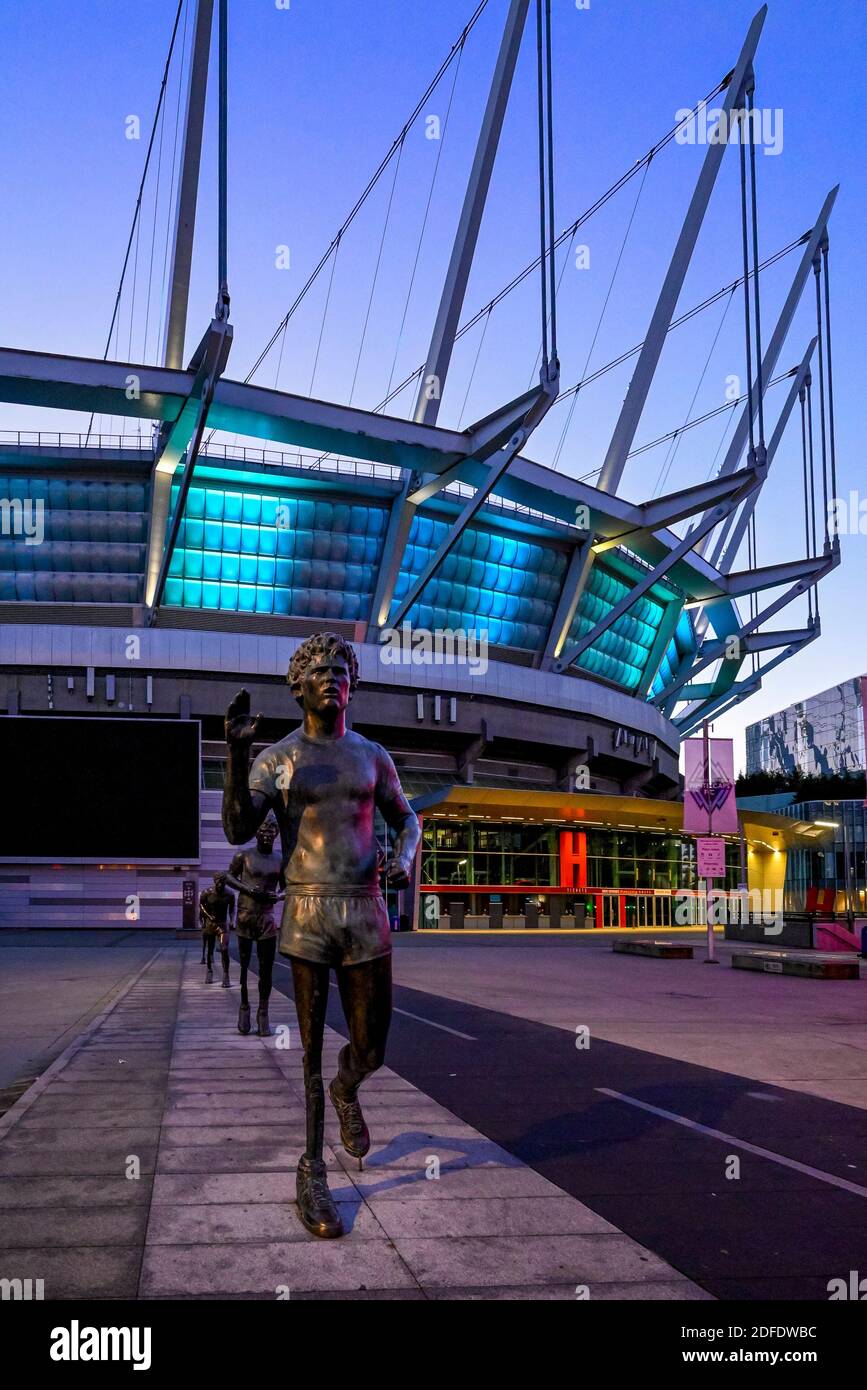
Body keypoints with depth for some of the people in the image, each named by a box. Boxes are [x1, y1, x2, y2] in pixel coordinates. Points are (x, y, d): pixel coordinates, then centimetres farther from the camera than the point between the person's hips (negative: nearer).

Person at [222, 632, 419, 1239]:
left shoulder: (373, 756, 10)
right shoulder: (276, 758, 3)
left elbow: (406, 818, 21)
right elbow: (238, 831, -7)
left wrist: (404, 858, -2)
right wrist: (236, 753, -17)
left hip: (366, 914, 2)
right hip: (305, 915, -2)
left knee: (371, 1049, 6)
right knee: (311, 1048, 2)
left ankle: (346, 1092, 43)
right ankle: (312, 1172, 16)